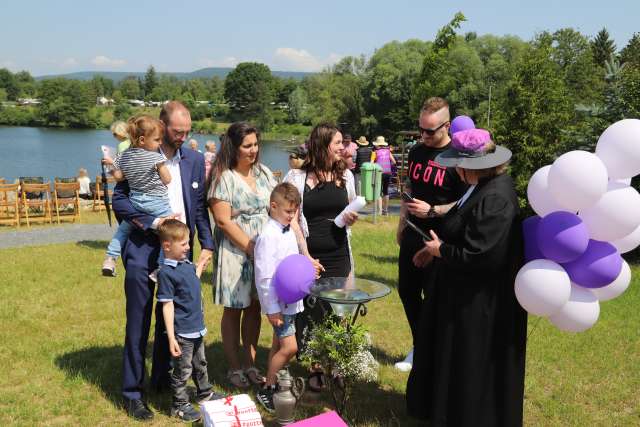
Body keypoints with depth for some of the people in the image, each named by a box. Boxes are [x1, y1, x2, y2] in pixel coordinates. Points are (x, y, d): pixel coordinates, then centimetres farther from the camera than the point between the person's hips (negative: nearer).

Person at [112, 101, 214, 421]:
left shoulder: (194, 160, 7)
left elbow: (199, 206, 9)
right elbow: (119, 201, -7)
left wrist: (207, 244, 1)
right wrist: (154, 222, -16)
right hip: (143, 249, -4)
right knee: (138, 323, 3)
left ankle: (162, 379, 31)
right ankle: (132, 392, 15)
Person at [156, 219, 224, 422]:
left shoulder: (187, 264, 3)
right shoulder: (166, 272, -20)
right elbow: (167, 306, -20)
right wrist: (171, 338, -20)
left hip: (197, 327, 8)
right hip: (182, 331, -8)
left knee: (200, 364, 25)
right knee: (183, 370, 6)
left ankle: (204, 393, 43)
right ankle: (179, 405, 22)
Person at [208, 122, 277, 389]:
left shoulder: (263, 173, 8)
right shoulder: (224, 177, -10)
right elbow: (223, 221, -14)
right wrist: (251, 248, -15)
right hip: (236, 252, -5)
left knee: (255, 307, 12)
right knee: (234, 309, 7)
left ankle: (250, 363, 24)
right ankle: (234, 367, 19)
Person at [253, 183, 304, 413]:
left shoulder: (288, 231, 8)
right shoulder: (268, 236, -19)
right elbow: (264, 276, -20)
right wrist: (272, 308, -19)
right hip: (278, 302, -8)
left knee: (278, 345, 17)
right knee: (289, 347, -8)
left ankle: (272, 385, 30)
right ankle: (266, 391, 6)